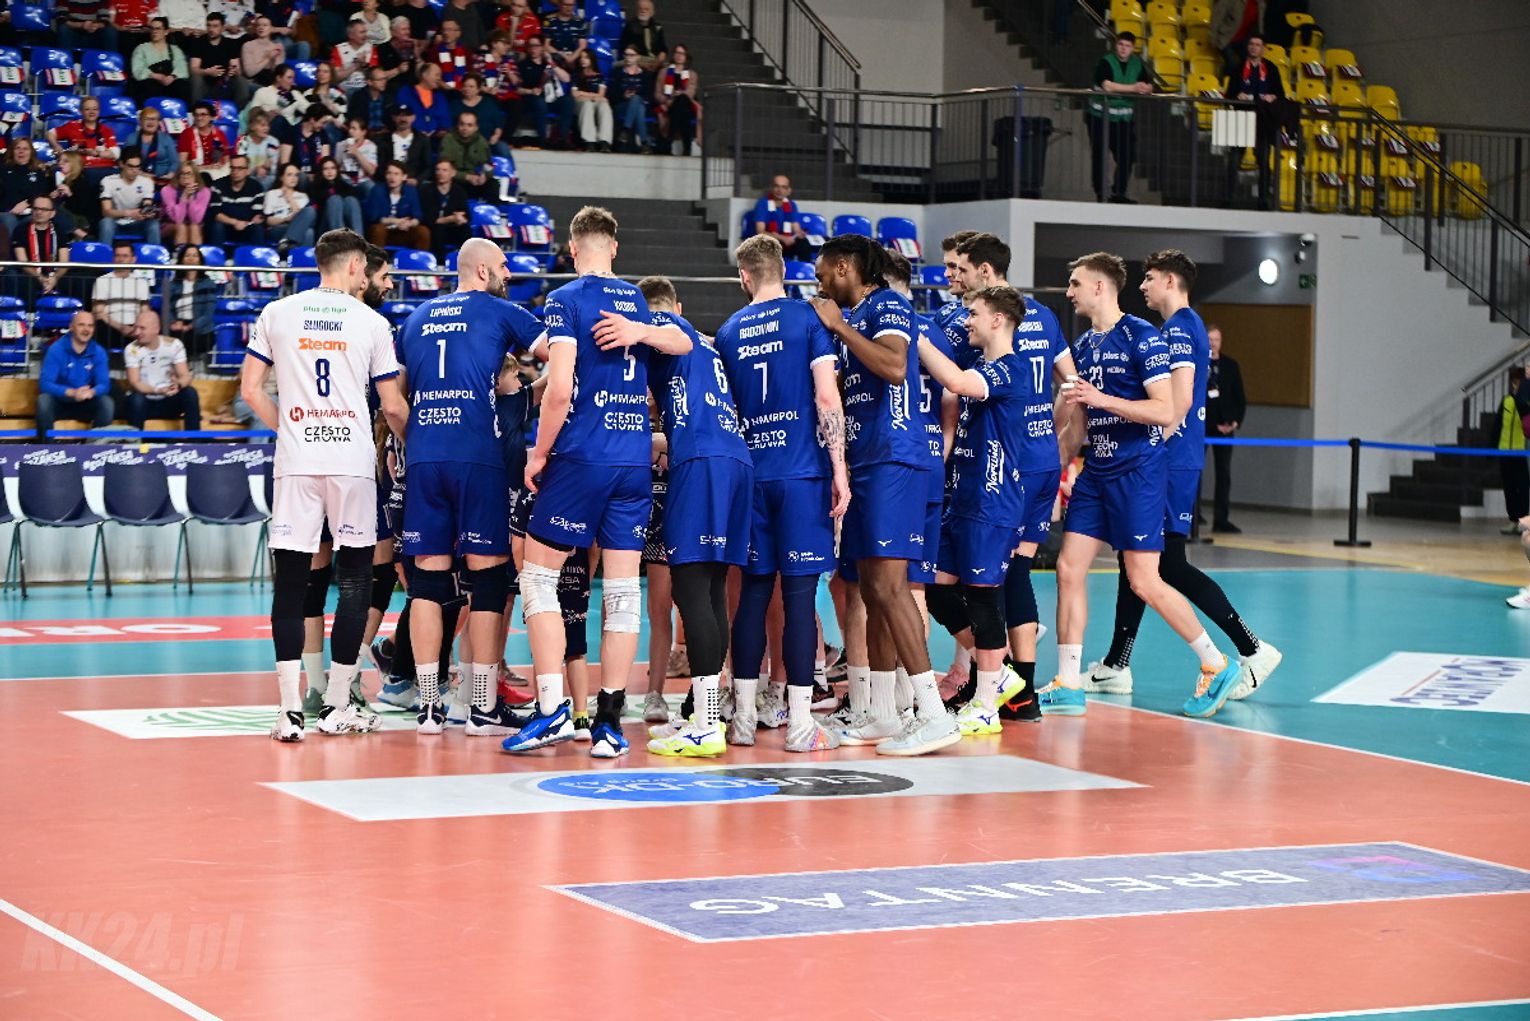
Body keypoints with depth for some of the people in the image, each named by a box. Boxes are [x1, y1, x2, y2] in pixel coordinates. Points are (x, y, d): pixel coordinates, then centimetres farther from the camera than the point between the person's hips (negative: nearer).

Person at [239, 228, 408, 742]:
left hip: (295, 462, 1)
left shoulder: (276, 313, 7)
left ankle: (290, 709, -6)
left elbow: (250, 389, 6)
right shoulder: (372, 322, 3)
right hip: (353, 461, -1)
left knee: (290, 581, 2)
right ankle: (336, 707, 8)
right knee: (355, 577, 8)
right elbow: (393, 406, 5)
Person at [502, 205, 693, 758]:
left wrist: (539, 453, -3)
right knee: (623, 592, 4)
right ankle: (609, 723, 4)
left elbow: (559, 389, -13)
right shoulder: (637, 302, 14)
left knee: (538, 575, 4)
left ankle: (553, 709, -5)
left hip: (581, 458, -5)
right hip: (635, 460, 5)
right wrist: (640, 332, 4)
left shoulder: (565, 300, -5)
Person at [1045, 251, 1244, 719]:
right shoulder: (1083, 345, 14)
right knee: (1069, 568, 1)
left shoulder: (1141, 337, -11)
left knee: (1144, 581, -8)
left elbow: (1165, 411, -18)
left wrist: (1101, 399, -24)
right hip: (1096, 471, 8)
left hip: (1138, 471, -8)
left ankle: (1217, 666, 6)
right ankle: (1067, 686, 7)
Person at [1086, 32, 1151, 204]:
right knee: (1099, 155, -1)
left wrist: (1145, 89, -24)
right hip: (1100, 115, -5)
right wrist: (1133, 88, -24)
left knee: (1126, 156, 0)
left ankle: (1118, 193, 11)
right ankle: (1100, 194, 6)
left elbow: (1148, 87, 2)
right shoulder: (1106, 62, -11)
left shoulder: (1137, 64, 5)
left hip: (1124, 117, 5)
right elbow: (1107, 86, -25)